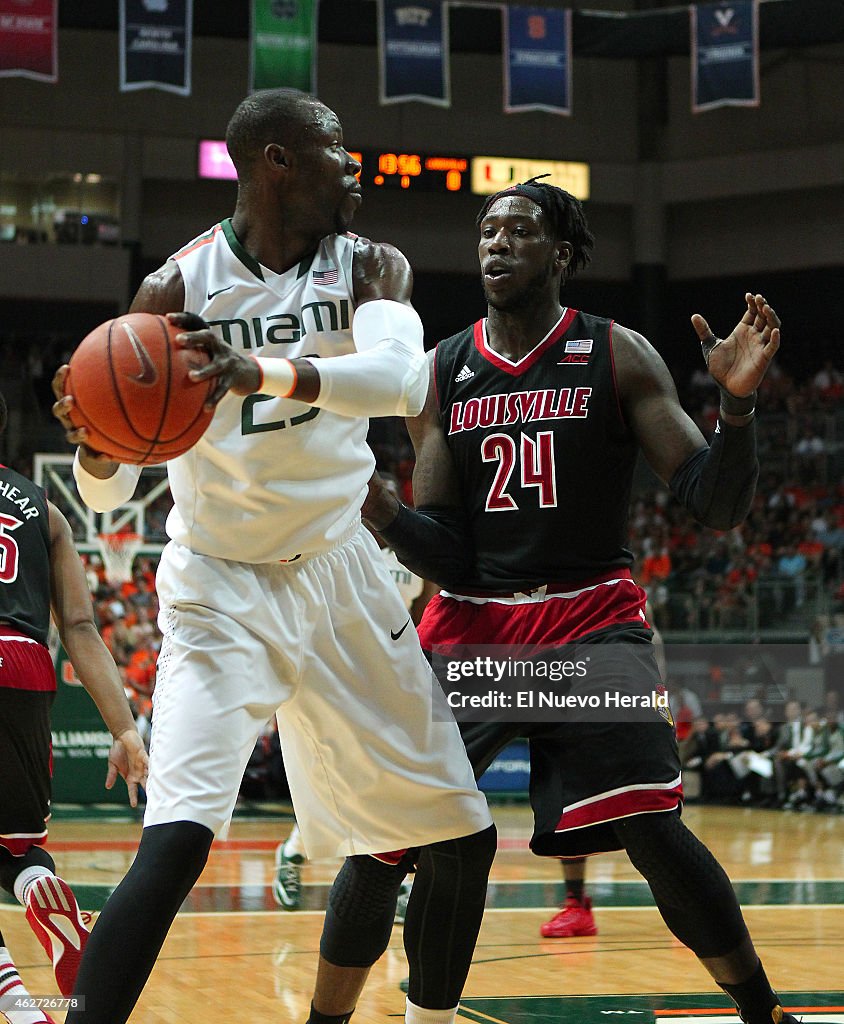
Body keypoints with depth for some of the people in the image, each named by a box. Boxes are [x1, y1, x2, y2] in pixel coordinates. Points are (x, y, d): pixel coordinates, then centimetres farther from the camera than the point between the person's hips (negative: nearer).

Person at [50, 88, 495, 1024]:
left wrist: (270, 371, -44)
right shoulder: (174, 291, -9)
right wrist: (93, 443, -32)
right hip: (220, 588, -4)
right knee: (177, 837, -24)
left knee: (458, 838, 8)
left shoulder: (369, 268, -2)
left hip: (340, 573, 4)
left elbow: (399, 378, -26)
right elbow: (110, 489, -7)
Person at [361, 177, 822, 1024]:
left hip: (590, 618, -3)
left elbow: (716, 507, -9)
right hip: (471, 624, 3)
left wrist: (736, 402, -26)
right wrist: (374, 505, -19)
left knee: (652, 829, -20)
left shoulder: (617, 356, -3)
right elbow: (442, 556, 1)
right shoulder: (441, 375, 3)